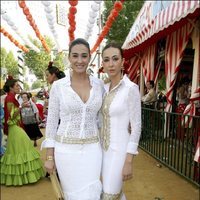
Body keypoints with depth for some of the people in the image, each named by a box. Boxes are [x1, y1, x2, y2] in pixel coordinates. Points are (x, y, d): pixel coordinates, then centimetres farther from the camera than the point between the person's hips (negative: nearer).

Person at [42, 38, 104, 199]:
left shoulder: (99, 84, 1)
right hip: (66, 150, -1)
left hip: (92, 149, 2)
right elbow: (52, 121, -1)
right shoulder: (58, 86, -5)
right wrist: (49, 156, -1)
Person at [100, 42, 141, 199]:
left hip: (120, 149, -7)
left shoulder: (131, 88, -15)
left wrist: (129, 161, -16)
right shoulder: (104, 88, 5)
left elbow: (136, 127, -15)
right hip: (105, 147, 7)